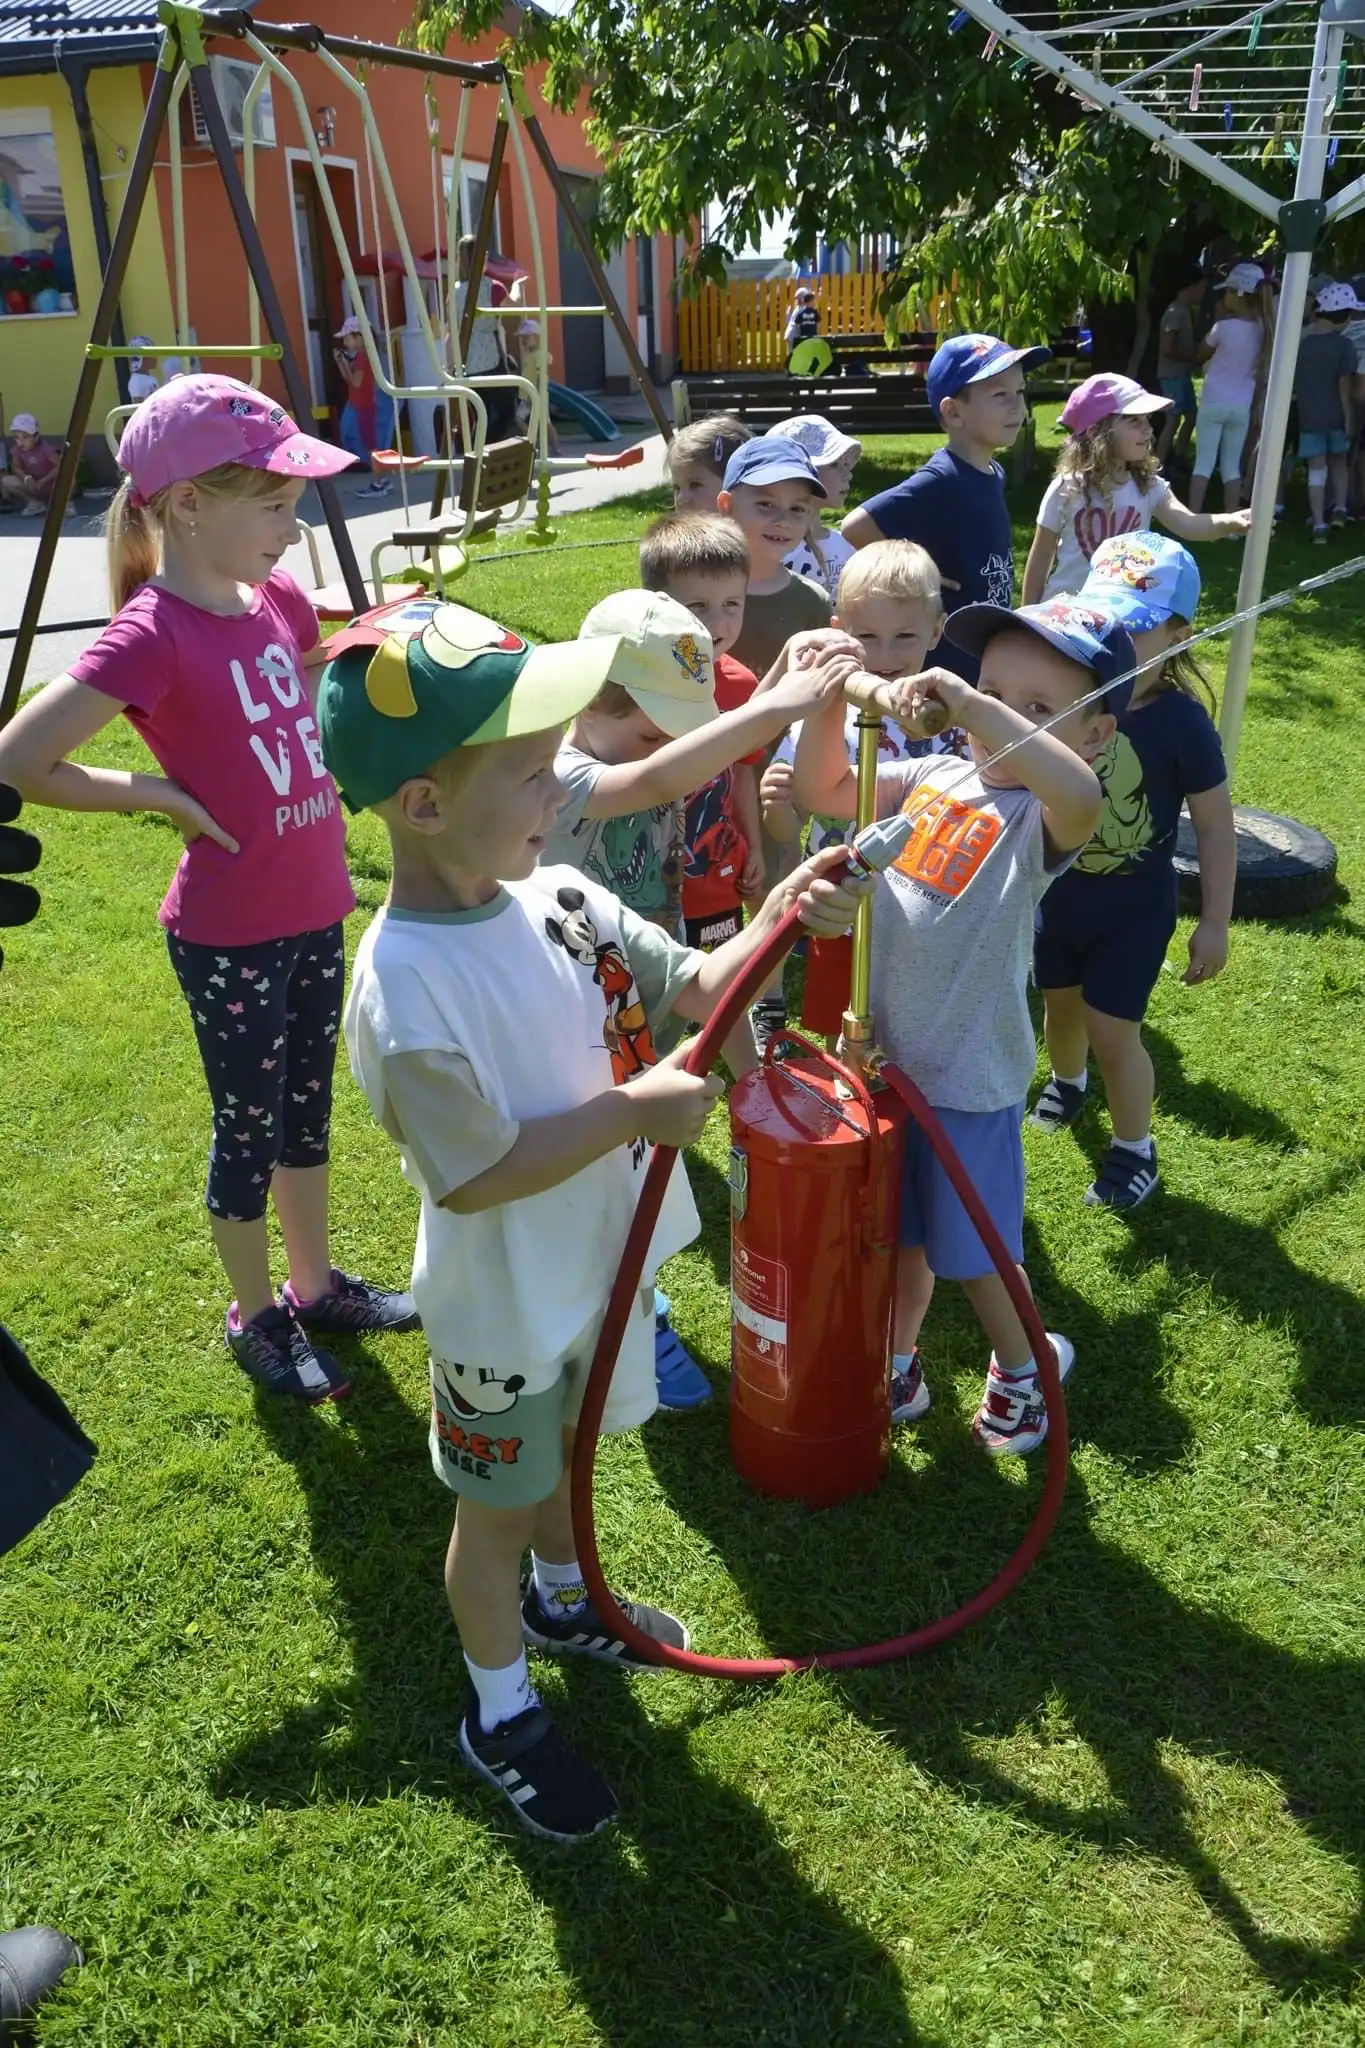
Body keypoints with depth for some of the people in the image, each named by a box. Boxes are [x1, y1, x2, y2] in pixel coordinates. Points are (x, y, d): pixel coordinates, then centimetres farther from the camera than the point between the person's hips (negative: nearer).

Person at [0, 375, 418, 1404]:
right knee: (250, 1130, 10)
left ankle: (315, 1283, 40)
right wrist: (163, 794, -16)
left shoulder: (278, 598, 1)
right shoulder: (150, 635, -20)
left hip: (316, 911, 7)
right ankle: (257, 1317, 31)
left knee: (308, 1111, 20)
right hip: (229, 937, -7)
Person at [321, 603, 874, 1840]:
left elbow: (695, 989, -2)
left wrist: (778, 917, -19)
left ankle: (559, 1599, 60)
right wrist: (633, 1110, -26)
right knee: (498, 1505, 18)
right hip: (506, 1310, -6)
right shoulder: (407, 990, -32)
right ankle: (501, 1716, 43)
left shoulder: (556, 895, -11)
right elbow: (472, 1177, -28)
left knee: (563, 1452, 31)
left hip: (603, 1264, 7)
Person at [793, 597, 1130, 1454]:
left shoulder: (1044, 814, -17)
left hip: (969, 1080, -5)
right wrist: (830, 704, -17)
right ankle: (899, 1370, 47)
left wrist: (967, 705, -44)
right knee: (897, 1240, 23)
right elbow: (825, 791, 0)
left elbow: (1080, 793, -41)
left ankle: (1024, 1367, 44)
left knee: (974, 1254, 15)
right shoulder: (934, 777, 0)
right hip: (883, 1059, 5)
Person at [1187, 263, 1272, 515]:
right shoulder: (1263, 329, 0)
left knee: (1204, 464, 1)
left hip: (1214, 404, -4)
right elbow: (1261, 370, 11)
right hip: (1242, 407, 4)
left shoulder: (1224, 327, -14)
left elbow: (1202, 354, 3)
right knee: (1232, 466, 10)